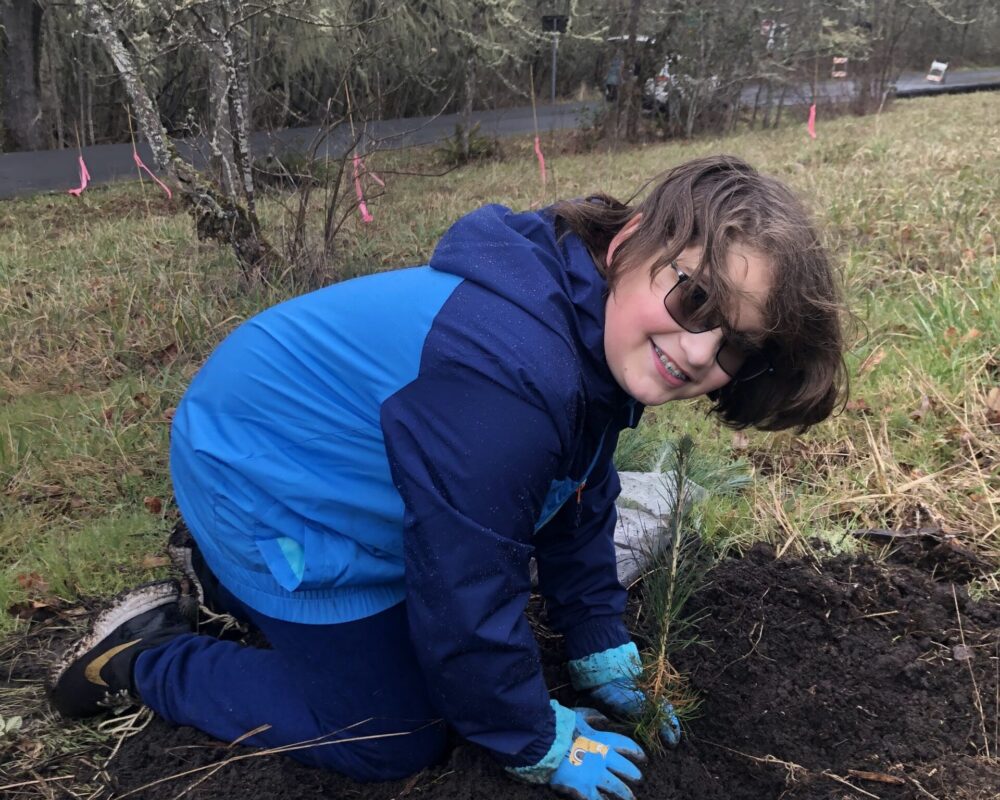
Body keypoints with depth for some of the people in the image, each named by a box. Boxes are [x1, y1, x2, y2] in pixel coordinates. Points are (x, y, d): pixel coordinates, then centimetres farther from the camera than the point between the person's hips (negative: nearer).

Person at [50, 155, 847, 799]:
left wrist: (605, 655, 9)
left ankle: (222, 573, 36)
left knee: (416, 628, 26)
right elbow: (466, 595, -29)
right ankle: (142, 655, 13)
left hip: (305, 447, 9)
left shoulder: (596, 333, -9)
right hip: (262, 481, -8)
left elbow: (579, 508, 5)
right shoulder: (507, 374, -39)